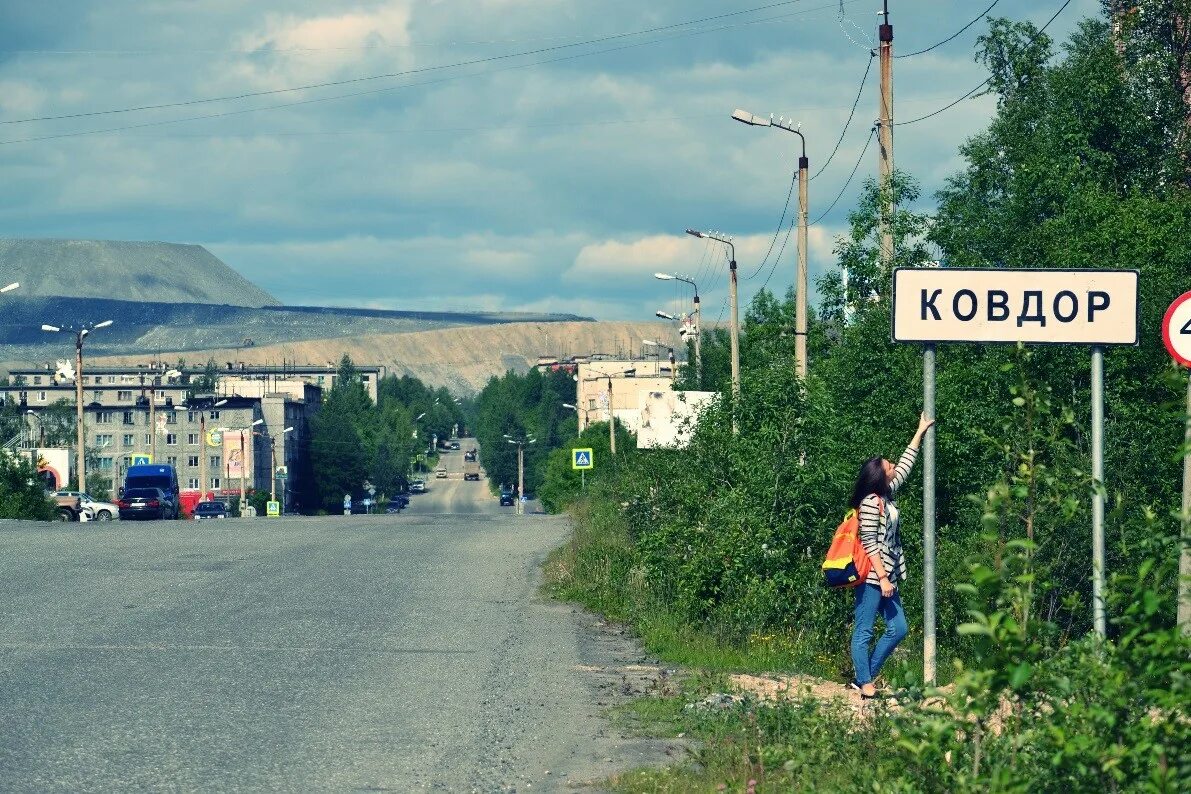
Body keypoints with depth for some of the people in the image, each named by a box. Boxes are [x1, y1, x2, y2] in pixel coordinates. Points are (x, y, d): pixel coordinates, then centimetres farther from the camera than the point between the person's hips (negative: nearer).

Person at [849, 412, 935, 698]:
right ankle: (864, 684, -3)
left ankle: (864, 678, 12)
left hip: (886, 576, 10)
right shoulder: (871, 502, -13)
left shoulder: (886, 495, 13)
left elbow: (905, 466, 25)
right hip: (872, 577, -10)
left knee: (897, 629, 8)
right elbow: (869, 543, -16)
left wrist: (920, 433, 29)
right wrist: (882, 578, -19)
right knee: (863, 632, -4)